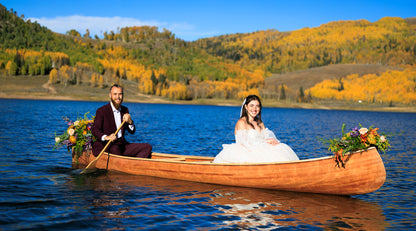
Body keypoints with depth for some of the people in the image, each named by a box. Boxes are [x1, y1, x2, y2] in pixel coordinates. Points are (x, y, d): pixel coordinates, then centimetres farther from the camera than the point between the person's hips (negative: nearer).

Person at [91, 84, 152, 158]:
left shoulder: (125, 110, 13)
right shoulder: (101, 111, -3)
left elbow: (132, 131, 13)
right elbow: (94, 129, -14)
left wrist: (130, 121, -10)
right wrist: (106, 137, -34)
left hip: (122, 145, 6)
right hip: (105, 146, -6)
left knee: (147, 147, -10)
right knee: (115, 149, -40)